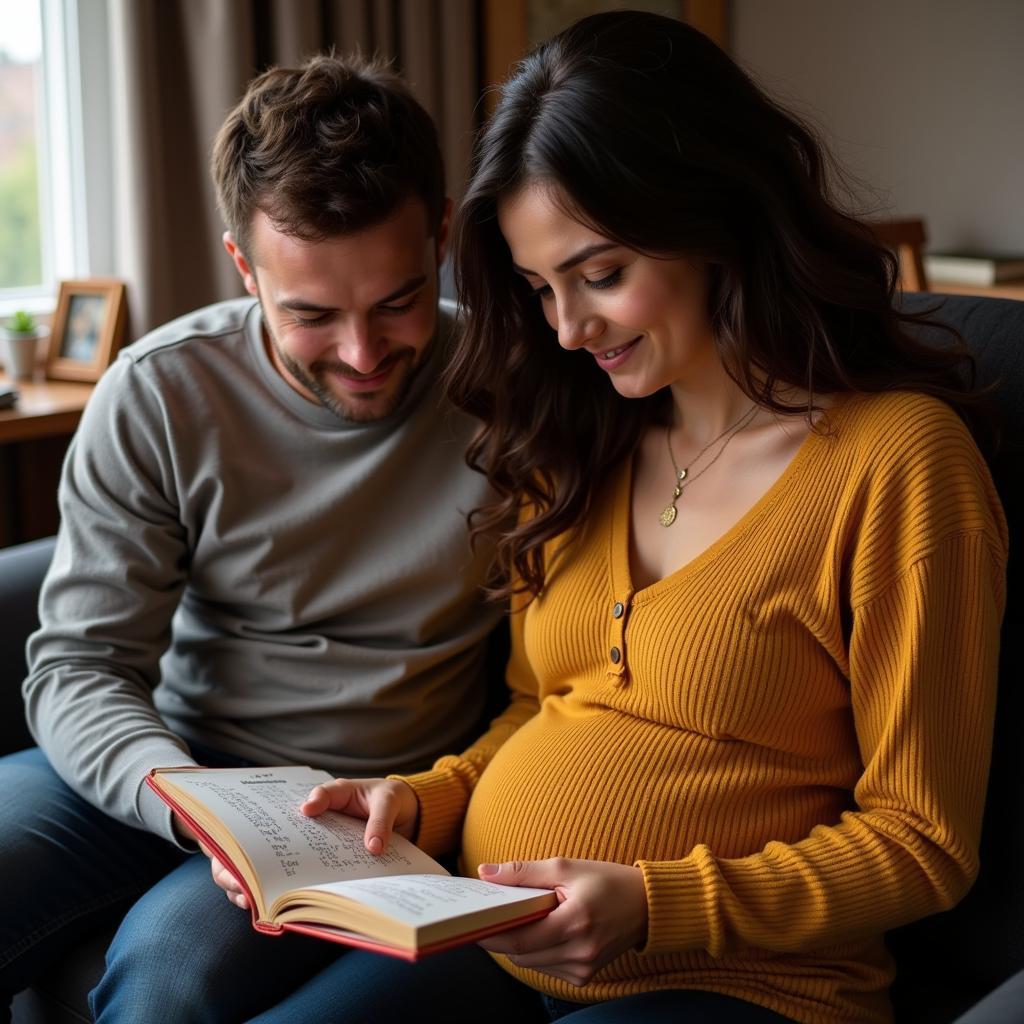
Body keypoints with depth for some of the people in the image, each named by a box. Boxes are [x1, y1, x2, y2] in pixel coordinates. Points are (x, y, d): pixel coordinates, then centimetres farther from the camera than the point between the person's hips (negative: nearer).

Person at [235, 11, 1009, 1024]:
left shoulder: (897, 458, -10)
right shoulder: (579, 441, 11)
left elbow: (921, 841, -8)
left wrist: (654, 907, -18)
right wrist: (422, 801, 1)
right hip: (492, 941, 6)